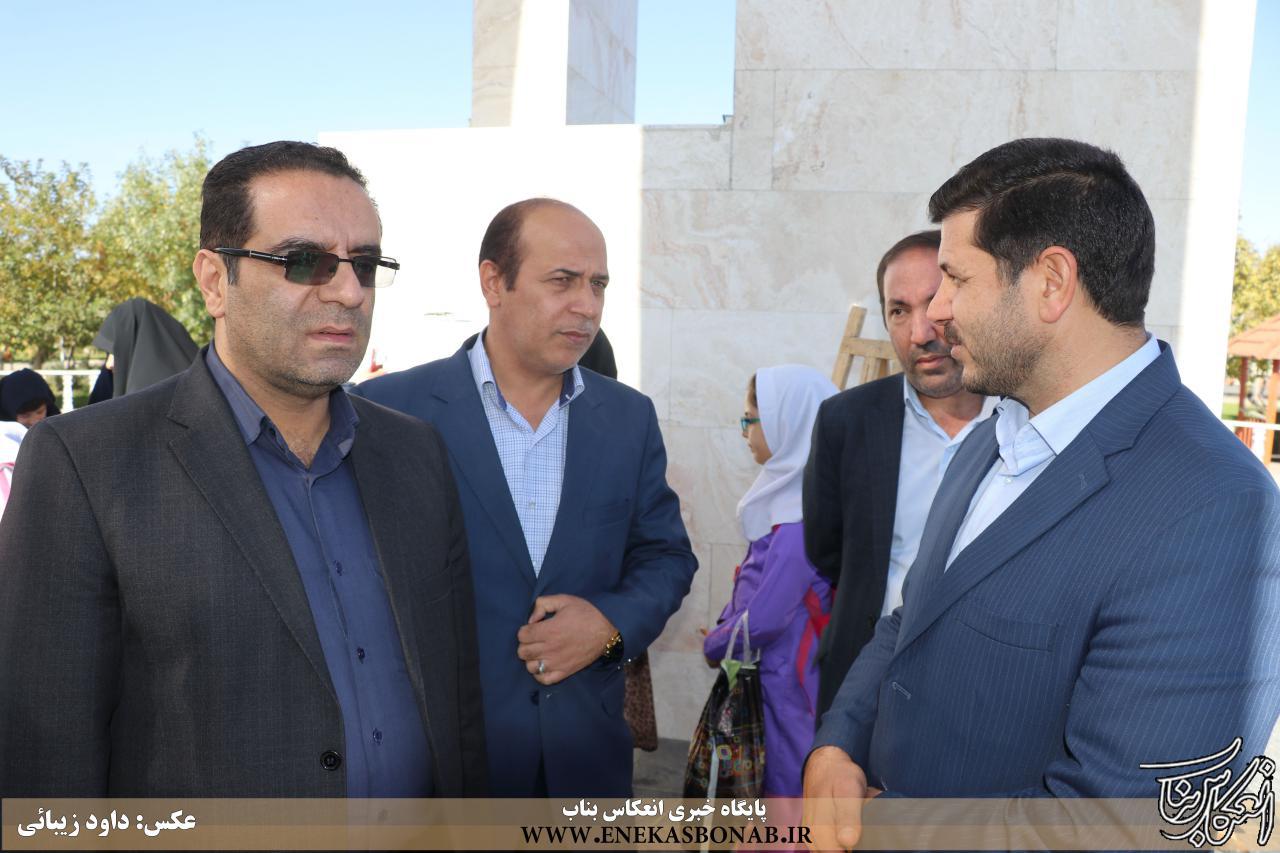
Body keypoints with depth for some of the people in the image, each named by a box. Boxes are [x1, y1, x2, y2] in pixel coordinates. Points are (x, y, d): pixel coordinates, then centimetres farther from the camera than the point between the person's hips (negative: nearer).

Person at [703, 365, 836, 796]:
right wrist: (723, 627, 0)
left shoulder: (802, 519, -25)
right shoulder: (790, 497, 3)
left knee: (787, 784, 6)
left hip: (789, 683, -8)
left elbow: (760, 620, -24)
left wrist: (714, 644, -7)